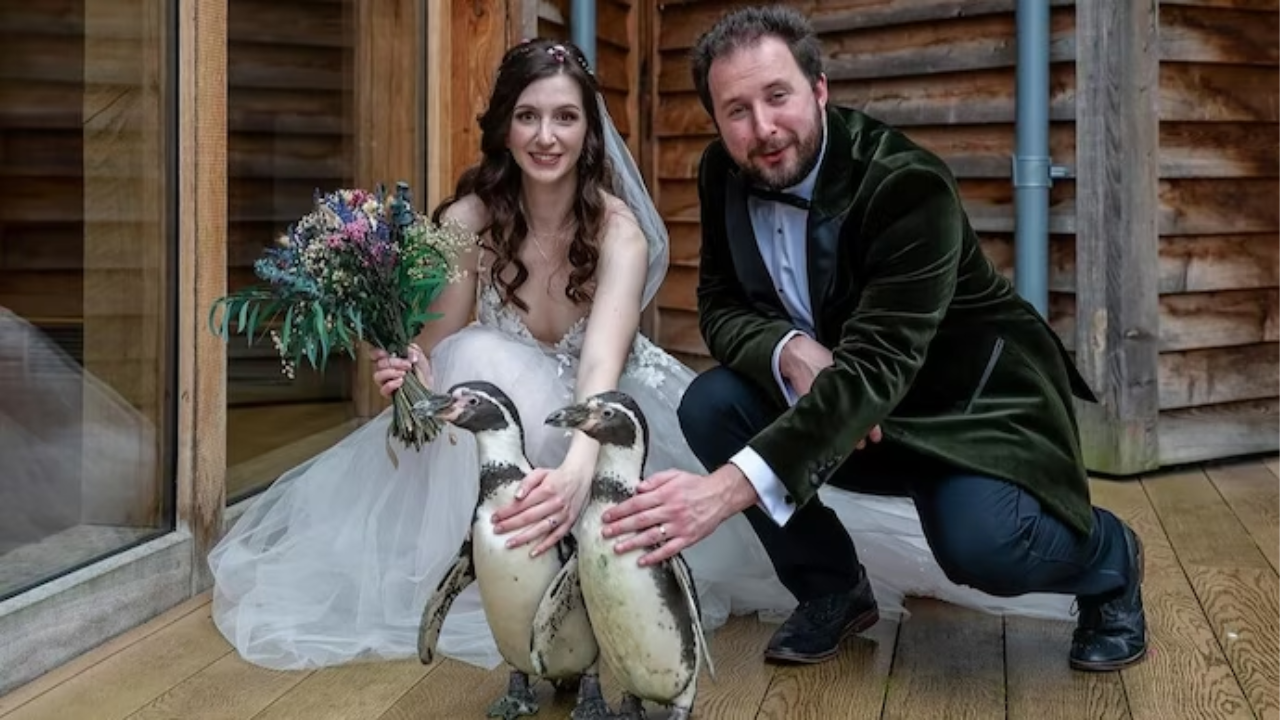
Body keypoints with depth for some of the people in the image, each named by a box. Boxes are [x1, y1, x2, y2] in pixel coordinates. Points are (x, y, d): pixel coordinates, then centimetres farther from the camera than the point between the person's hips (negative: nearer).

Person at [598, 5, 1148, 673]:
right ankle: (832, 587, 3)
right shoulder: (723, 173, -9)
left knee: (981, 542, -32)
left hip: (970, 398, -5)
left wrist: (731, 487, -49)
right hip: (845, 401, 6)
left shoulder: (908, 183, -29)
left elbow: (875, 366, -38)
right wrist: (792, 350, -29)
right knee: (711, 405, -18)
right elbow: (721, 304, -3)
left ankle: (1110, 559, 6)